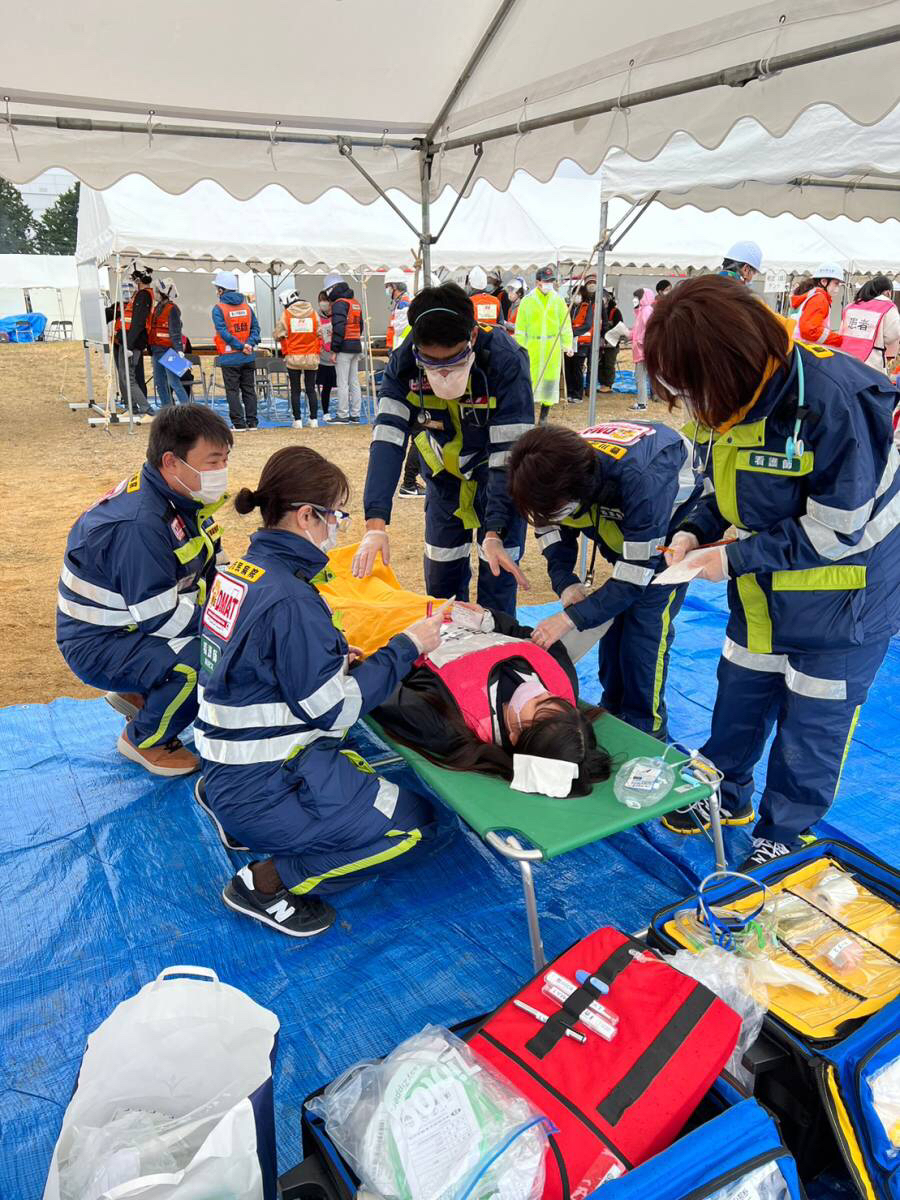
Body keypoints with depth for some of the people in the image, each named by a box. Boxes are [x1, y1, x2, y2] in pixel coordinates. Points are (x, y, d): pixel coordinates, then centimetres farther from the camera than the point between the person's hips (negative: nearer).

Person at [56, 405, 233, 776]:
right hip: (98, 644, -9)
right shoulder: (139, 524, -31)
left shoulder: (186, 497, -2)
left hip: (142, 622, 9)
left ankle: (140, 695, 16)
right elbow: (160, 617, -29)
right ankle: (144, 740, -2)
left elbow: (214, 571, 6)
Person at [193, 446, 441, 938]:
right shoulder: (289, 600, -25)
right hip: (260, 793, -9)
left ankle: (220, 801, 18)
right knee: (413, 824, -3)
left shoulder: (241, 569, 2)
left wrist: (334, 661, 7)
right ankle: (266, 882, -1)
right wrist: (406, 647, -11)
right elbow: (334, 709, -19)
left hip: (225, 767, 9)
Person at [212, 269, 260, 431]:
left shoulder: (218, 308, -7)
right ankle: (252, 422, 11)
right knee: (249, 390, 10)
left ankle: (238, 423, -1)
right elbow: (255, 328, 3)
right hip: (248, 357, 5)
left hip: (229, 358, -5)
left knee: (232, 391, 2)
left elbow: (223, 332, -16)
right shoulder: (247, 306, 8)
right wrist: (248, 344, -7)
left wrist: (240, 346, -15)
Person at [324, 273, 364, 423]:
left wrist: (335, 350, -16)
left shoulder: (339, 304, -11)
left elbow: (339, 328, -18)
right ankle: (355, 415, 14)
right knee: (354, 382, 11)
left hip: (344, 347, -9)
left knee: (342, 383, -4)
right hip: (356, 346, 9)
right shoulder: (355, 302, 16)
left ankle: (343, 415, -3)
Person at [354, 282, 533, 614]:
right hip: (444, 477, 3)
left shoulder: (506, 362, -31)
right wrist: (375, 524, -40)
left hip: (496, 477, -3)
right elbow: (387, 439, -29)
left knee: (498, 578, -4)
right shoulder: (404, 363, -23)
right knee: (440, 581, 7)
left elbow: (510, 452, -31)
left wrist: (495, 533, -40)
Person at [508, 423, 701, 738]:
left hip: (672, 531, -6)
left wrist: (570, 618, -37)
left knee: (645, 629, -12)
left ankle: (644, 729, 6)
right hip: (623, 532, 6)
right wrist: (565, 583, -24)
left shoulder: (643, 479, -45)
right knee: (612, 621, 4)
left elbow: (637, 573, -38)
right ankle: (612, 711, 22)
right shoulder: (557, 467, -27)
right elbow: (552, 528, -7)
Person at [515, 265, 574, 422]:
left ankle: (544, 417, 14)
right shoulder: (527, 301, 2)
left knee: (550, 379, 2)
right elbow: (520, 327, 4)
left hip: (553, 346, 2)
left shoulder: (558, 300, 7)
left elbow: (565, 325, 10)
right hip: (532, 346, -2)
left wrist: (568, 345, 2)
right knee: (529, 379, -5)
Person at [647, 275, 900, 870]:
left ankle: (784, 834, 31)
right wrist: (697, 529, -12)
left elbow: (837, 528, -27)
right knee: (739, 697, 20)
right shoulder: (727, 400, -8)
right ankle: (726, 795, 44)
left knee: (811, 726, 10)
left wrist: (736, 558, -24)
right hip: (762, 595, 7)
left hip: (841, 601, -6)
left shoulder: (834, 400, -31)